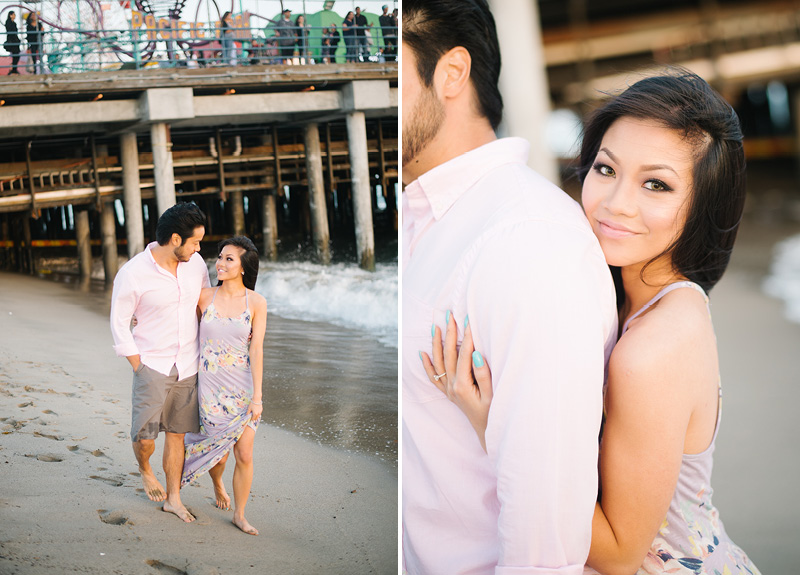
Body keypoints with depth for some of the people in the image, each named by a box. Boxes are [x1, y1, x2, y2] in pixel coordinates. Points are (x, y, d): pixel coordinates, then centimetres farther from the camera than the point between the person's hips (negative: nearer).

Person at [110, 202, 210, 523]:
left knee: (177, 434, 9)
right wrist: (138, 367, -8)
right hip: (152, 365, -4)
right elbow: (119, 323, -7)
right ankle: (144, 470, 28)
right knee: (144, 437, -6)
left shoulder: (195, 264, -1)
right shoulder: (132, 274, -15)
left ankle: (173, 497, 22)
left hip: (188, 366, 4)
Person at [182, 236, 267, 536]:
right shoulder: (204, 297, -3)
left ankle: (239, 514, 19)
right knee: (218, 451, 9)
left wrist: (257, 396, -10)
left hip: (243, 387, -1)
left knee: (244, 455, 0)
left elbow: (256, 349, -8)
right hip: (210, 385, 1)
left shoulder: (256, 302, -6)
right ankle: (217, 485, 45)